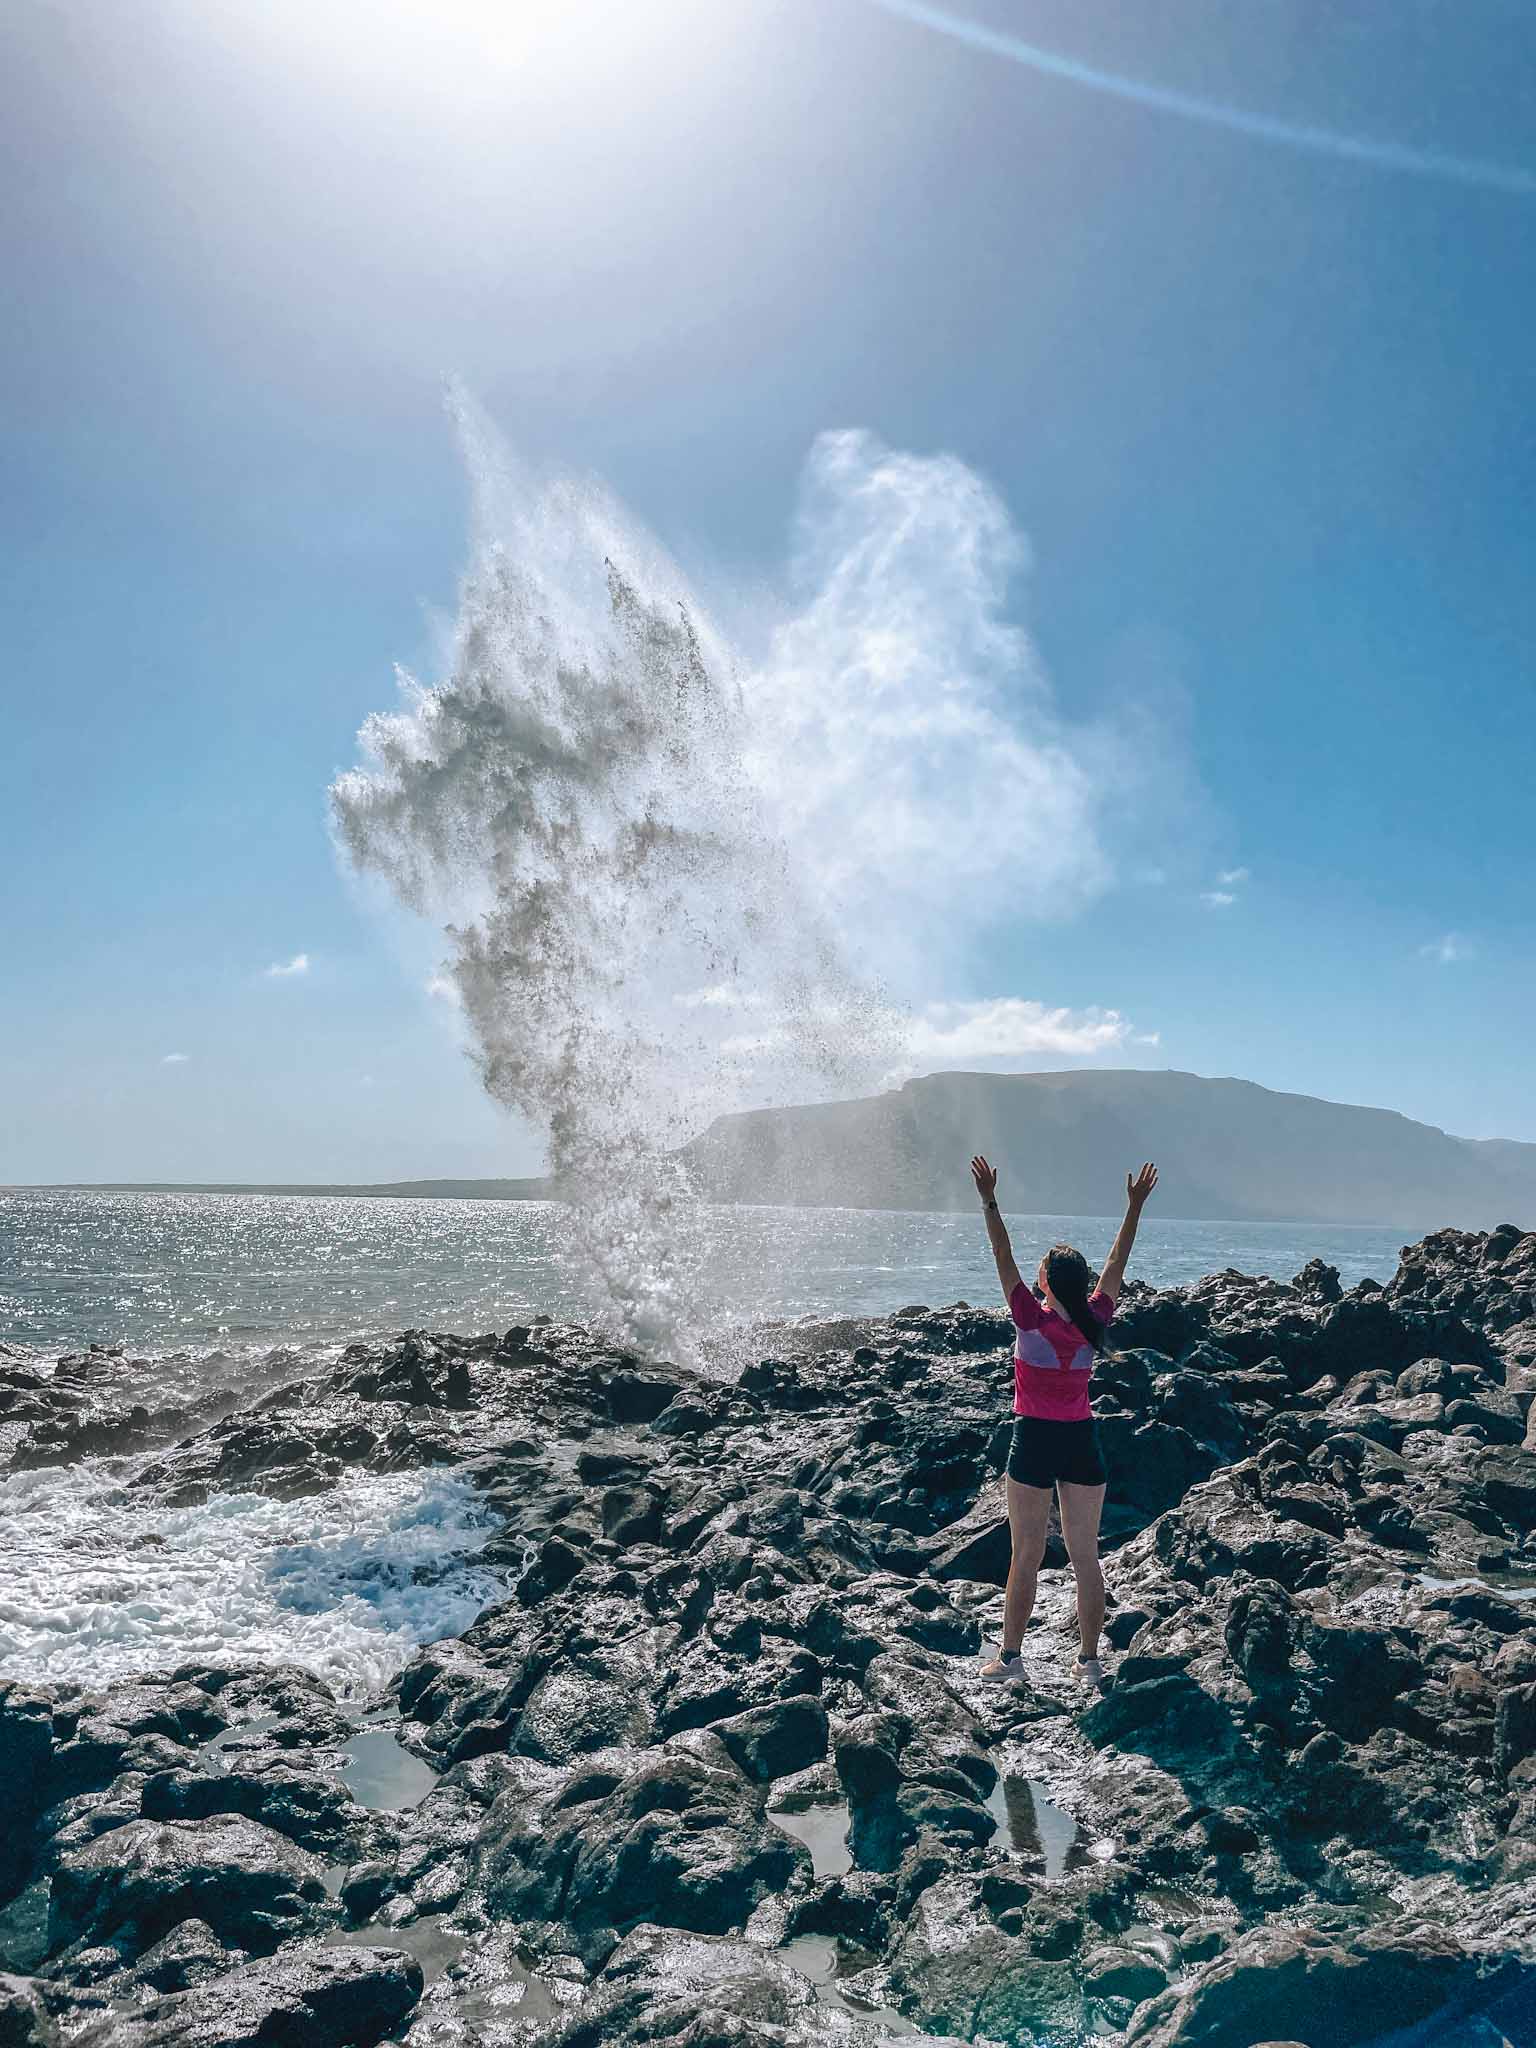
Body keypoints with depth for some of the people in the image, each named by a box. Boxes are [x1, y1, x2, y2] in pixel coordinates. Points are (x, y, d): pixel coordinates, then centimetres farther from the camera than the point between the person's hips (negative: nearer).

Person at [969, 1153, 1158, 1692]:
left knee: (1026, 1556, 4)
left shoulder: (1031, 1319, -15)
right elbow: (1118, 1262, 4)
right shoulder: (1094, 1320, -5)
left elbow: (1003, 1258, -12)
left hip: (1034, 1441, -4)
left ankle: (1010, 1656, 14)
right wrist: (1136, 1204, 9)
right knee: (1086, 1556, 10)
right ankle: (1090, 1661, 17)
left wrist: (989, 1201, -9)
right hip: (1082, 1443, 4)